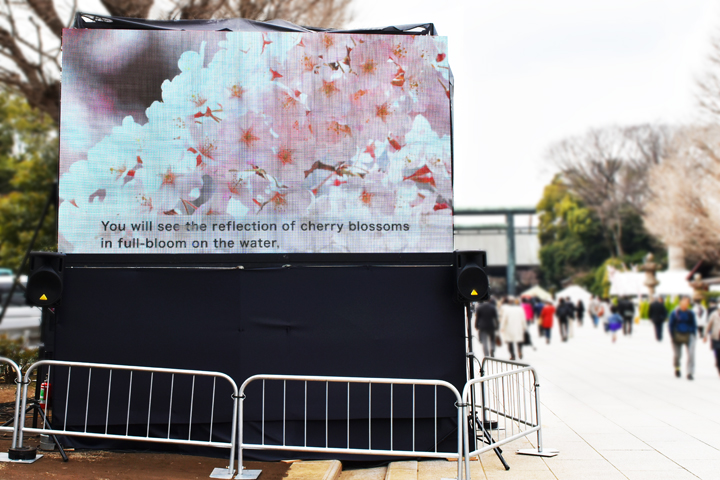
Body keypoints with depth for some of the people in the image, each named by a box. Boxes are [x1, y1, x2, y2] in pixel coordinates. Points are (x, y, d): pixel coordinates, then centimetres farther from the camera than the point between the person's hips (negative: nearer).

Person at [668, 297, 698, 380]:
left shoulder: (691, 313, 1)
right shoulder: (675, 313, -4)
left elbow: (694, 325, 10)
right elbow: (670, 325, 1)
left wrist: (693, 335, 2)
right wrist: (672, 336, -3)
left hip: (689, 335, 1)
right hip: (678, 335, -1)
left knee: (691, 354, -13)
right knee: (677, 354, 7)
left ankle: (690, 373, -6)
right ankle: (677, 368, 37)